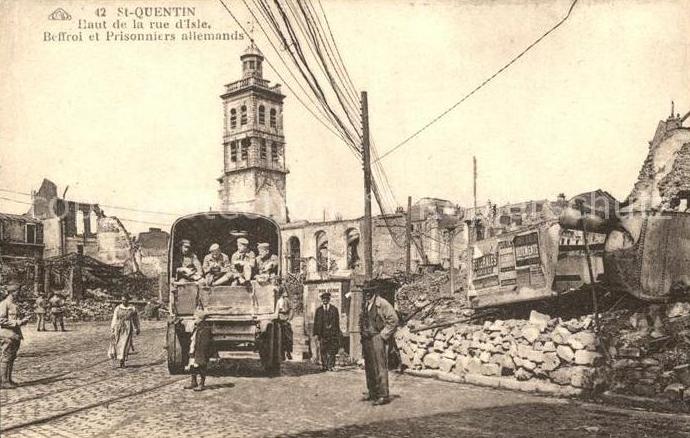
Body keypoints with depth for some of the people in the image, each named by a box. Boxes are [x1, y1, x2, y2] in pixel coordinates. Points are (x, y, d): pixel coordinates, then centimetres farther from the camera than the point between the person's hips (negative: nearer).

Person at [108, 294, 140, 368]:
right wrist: (112, 329, -3)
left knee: (124, 344, -9)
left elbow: (136, 319, 8)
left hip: (127, 329, -2)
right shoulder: (118, 308, 3)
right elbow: (114, 319, 2)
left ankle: (121, 361, -3)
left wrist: (137, 329, 11)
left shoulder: (133, 309, -1)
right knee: (117, 344, 4)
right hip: (118, 329, 2)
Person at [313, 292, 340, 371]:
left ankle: (330, 366, 0)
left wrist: (338, 334, 3)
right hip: (322, 334, 1)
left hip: (332, 333, -1)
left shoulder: (334, 309, 6)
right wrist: (316, 333, -1)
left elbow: (337, 322, 7)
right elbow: (316, 322, 7)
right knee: (323, 351, 3)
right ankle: (324, 366, 12)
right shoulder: (318, 309, 9)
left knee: (331, 350, -5)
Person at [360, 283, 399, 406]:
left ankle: (383, 395, -6)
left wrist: (383, 335, -13)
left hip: (377, 339, -8)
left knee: (380, 367, -9)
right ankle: (372, 393, 22)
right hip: (366, 340, 8)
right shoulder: (365, 305, 16)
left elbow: (394, 320, -13)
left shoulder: (382, 304, -9)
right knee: (369, 368, 12)